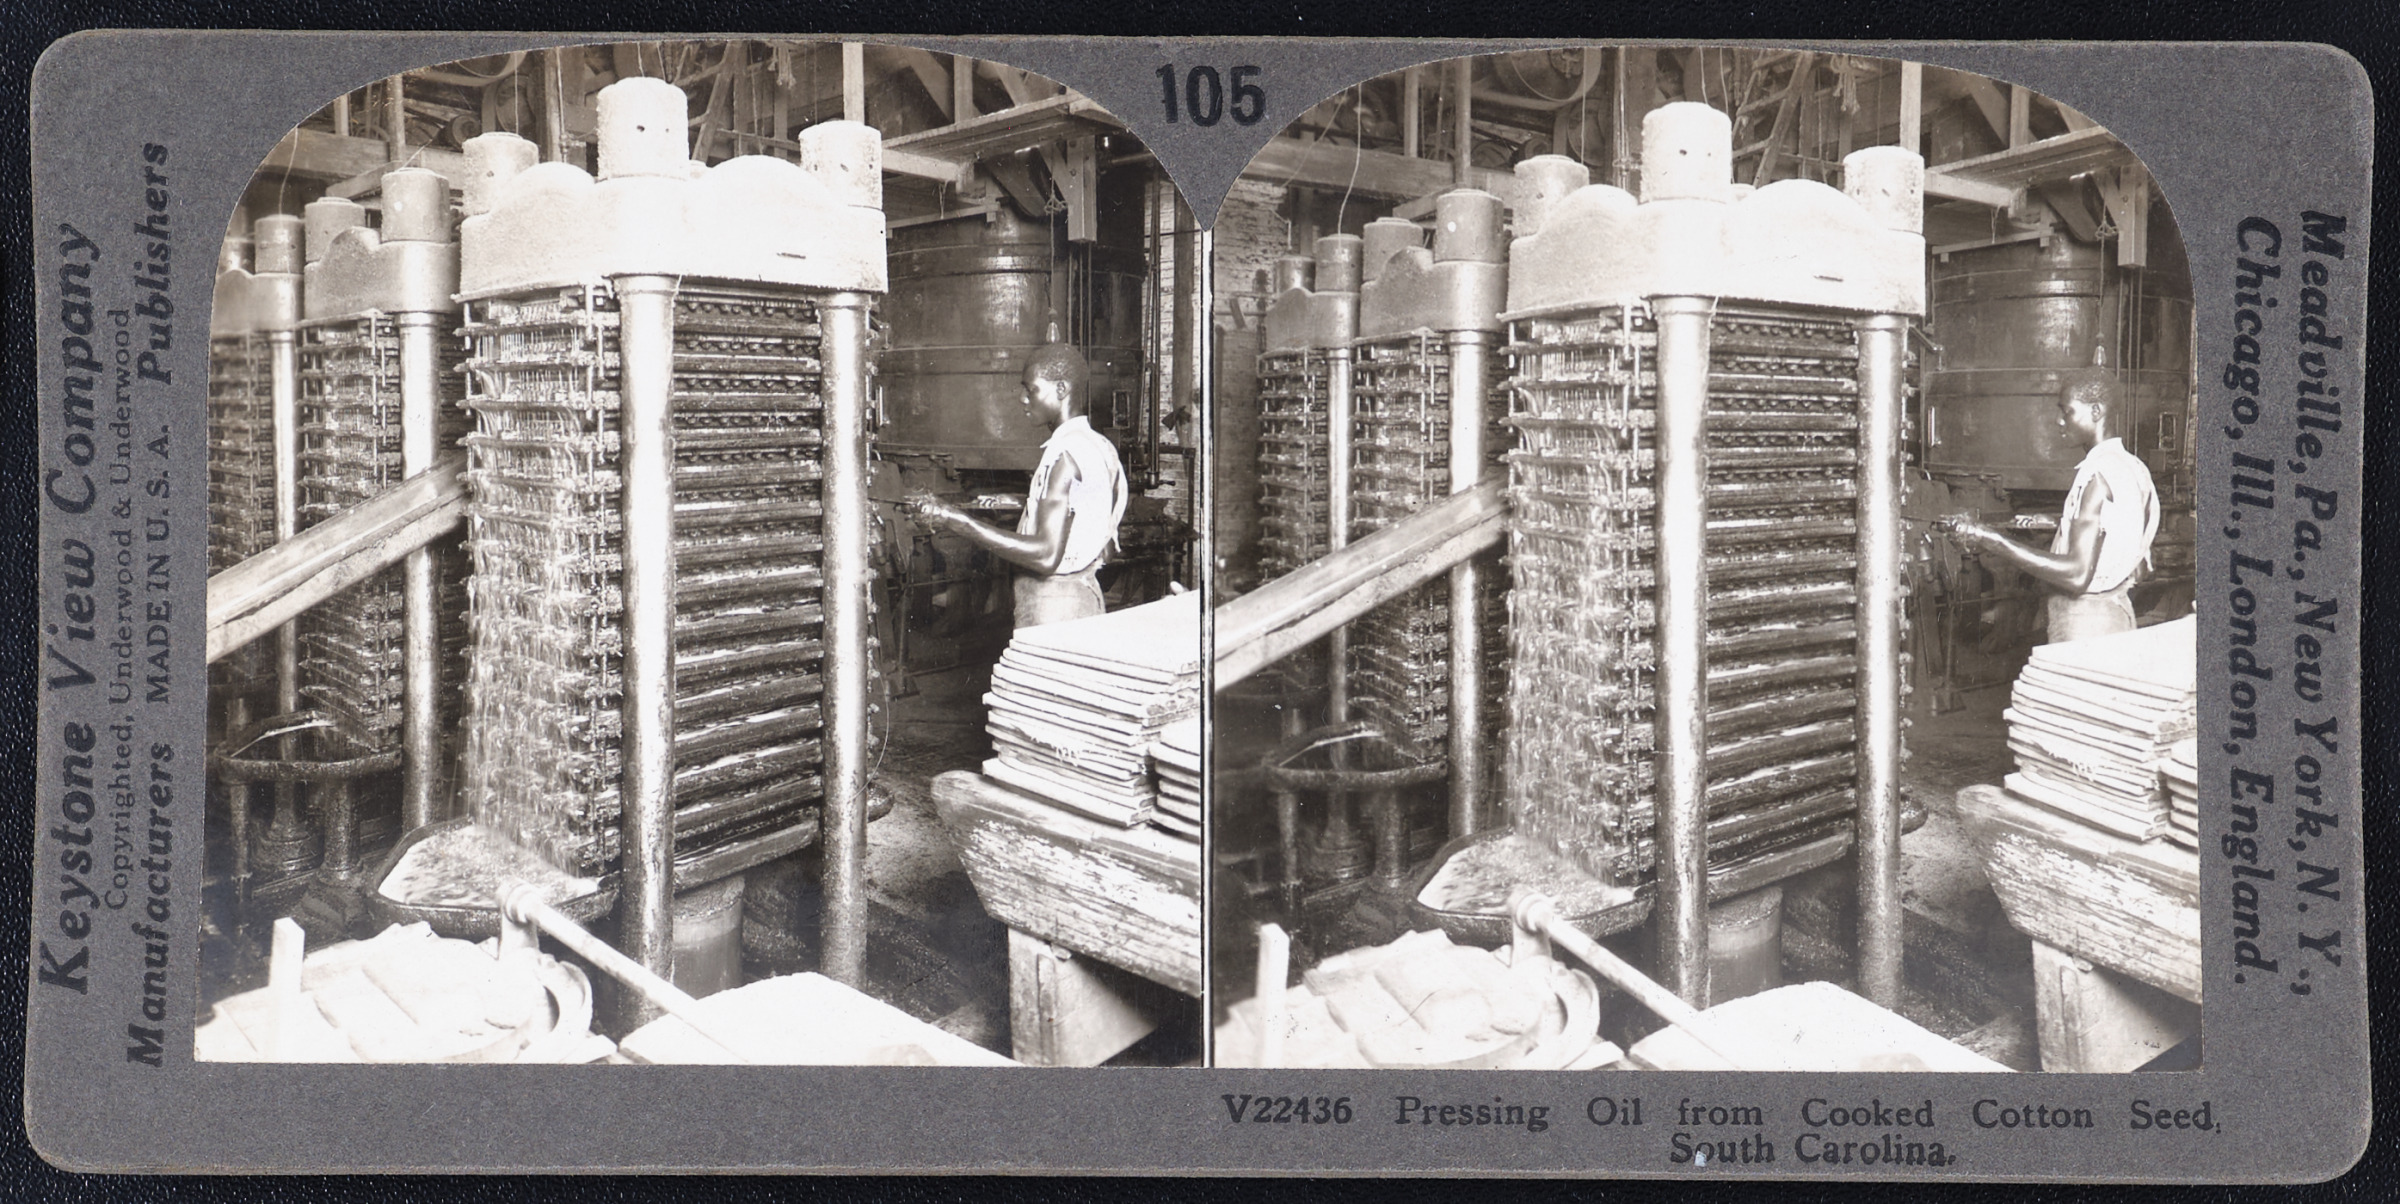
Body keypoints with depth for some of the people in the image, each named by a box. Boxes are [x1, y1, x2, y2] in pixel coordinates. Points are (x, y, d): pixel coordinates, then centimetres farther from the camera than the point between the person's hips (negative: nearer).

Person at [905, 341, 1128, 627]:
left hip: (1053, 608, -10)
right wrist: (1024, 502, 23)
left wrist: (957, 520, -25)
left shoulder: (1065, 455, -18)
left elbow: (1046, 556, -25)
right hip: (1086, 594, 10)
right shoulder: (1100, 447, 11)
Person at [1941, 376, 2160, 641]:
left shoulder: (2098, 475, -18)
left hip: (2086, 623, -10)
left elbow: (2077, 575, -25)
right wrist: (2066, 523, 23)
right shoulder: (2133, 467, 11)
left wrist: (1991, 541, -26)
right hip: (2118, 612, 10)